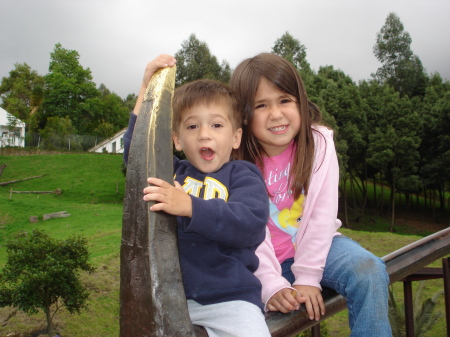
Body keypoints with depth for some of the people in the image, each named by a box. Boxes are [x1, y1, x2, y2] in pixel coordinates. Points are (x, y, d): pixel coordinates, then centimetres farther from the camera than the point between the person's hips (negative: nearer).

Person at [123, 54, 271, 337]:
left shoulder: (243, 175, -1)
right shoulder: (174, 172, 13)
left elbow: (251, 222, -18)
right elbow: (135, 150, 7)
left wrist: (189, 206, -30)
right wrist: (148, 89, 0)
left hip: (229, 297, -3)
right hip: (170, 294, 4)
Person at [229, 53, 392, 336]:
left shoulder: (319, 143, -13)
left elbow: (322, 214, -15)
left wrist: (307, 278, -16)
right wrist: (272, 285, -21)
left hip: (315, 246, 1)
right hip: (266, 256, 0)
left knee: (369, 272, -23)